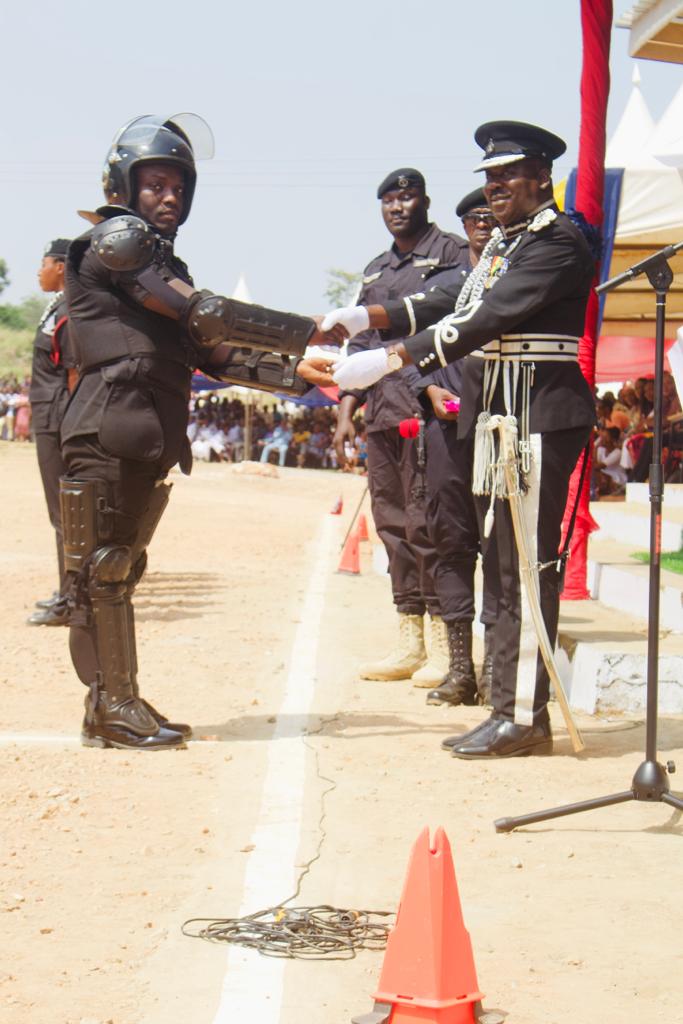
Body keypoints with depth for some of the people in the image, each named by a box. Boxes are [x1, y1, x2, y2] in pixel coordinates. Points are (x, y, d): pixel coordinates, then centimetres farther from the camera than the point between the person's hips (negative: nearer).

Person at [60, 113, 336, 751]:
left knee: (120, 568, 11)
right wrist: (305, 333, -13)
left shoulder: (165, 265, 24)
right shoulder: (114, 240, -5)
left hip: (153, 441, 9)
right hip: (108, 432, -9)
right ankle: (110, 705, 0)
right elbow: (203, 314, -14)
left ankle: (118, 705, 15)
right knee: (100, 567, -4)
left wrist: (293, 374, 5)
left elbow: (215, 356, 19)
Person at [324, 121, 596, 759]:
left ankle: (522, 717, -4)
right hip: (495, 416, 10)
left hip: (539, 414, -10)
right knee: (504, 568, 11)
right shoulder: (504, 241, 18)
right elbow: (454, 305, 16)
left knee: (526, 569, -8)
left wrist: (388, 360, -27)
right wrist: (366, 318, 4)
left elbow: (488, 319, -23)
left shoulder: (558, 240, -13)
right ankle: (511, 711, 16)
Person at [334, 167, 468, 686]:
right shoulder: (375, 271, 23)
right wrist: (346, 413, 16)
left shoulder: (450, 252, 2)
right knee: (393, 525, 8)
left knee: (424, 523, -10)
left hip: (430, 409, -7)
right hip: (382, 415, 7)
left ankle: (443, 646, -5)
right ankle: (409, 643, 14)